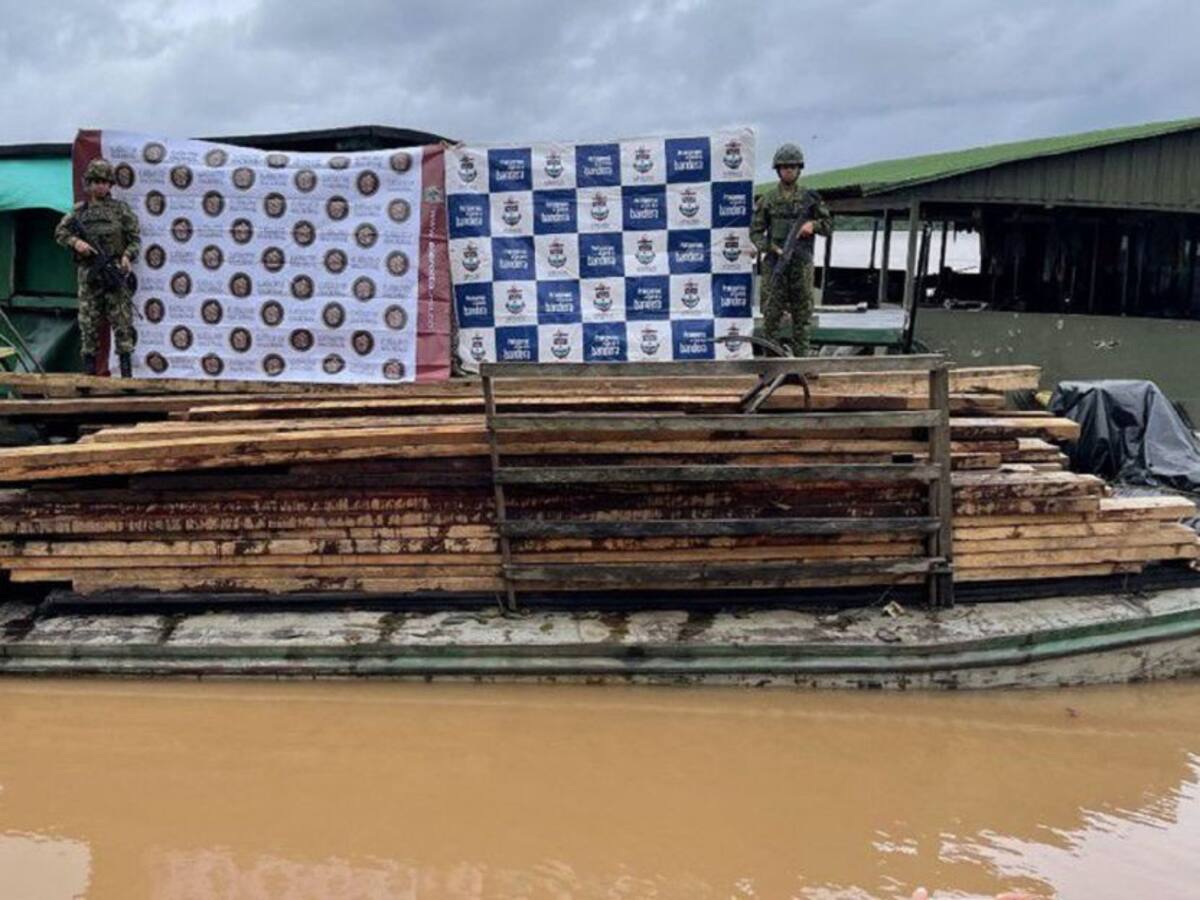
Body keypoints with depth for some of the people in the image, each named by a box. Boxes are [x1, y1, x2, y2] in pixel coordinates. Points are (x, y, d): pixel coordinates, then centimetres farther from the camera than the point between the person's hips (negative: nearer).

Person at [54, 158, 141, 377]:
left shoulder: (121, 208, 4)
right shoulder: (79, 210, 11)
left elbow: (135, 238, 2)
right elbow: (60, 231, 12)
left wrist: (127, 256, -15)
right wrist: (75, 242, -8)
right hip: (88, 273, 2)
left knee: (122, 321, -5)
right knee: (88, 322, 4)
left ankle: (127, 373, -2)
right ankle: (89, 372, 9)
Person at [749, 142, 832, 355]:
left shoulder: (809, 197, 7)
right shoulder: (768, 198, 4)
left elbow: (828, 226, 12)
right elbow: (755, 231, 3)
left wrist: (813, 224, -9)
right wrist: (771, 248, -13)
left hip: (801, 262, 1)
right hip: (775, 263, -1)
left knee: (802, 315, 4)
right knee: (772, 314, -2)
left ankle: (801, 358, 11)